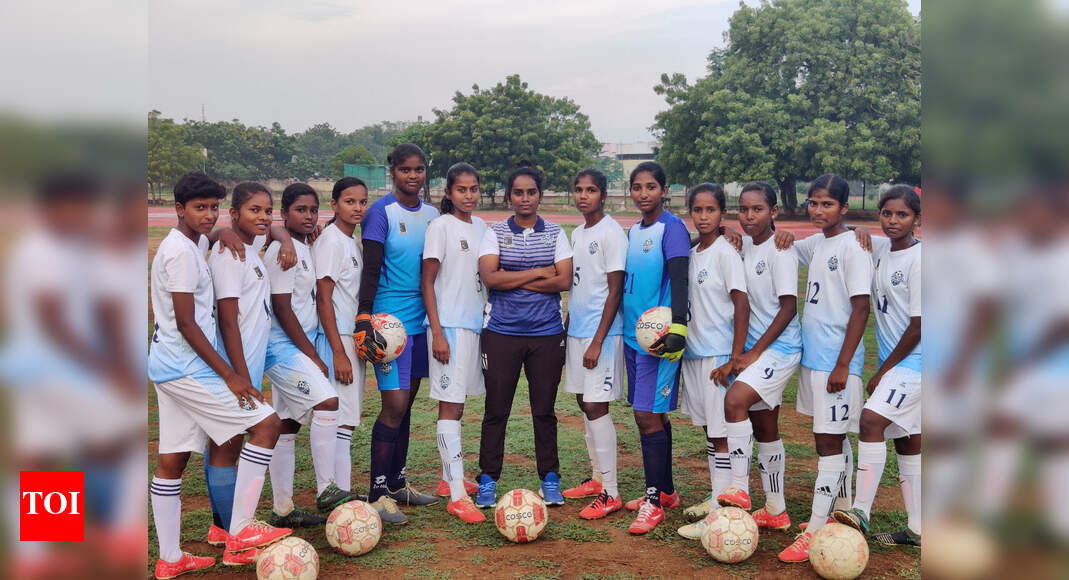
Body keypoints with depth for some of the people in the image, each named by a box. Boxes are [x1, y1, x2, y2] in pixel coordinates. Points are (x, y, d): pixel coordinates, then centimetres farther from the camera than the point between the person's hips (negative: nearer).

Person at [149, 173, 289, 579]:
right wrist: (230, 375, -18)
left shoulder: (196, 242, 12)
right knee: (266, 422, -10)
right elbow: (186, 324, -19)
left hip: (169, 366, 10)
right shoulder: (181, 251, -16)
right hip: (186, 367, -10)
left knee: (172, 460, 11)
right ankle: (240, 532, -7)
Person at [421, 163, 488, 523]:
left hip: (476, 323, 7)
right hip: (449, 326, -7)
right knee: (450, 405, -7)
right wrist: (437, 332, -15)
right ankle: (457, 496, -8)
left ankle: (449, 478, 25)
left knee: (457, 403, 14)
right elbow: (428, 282, -9)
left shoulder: (480, 227, 13)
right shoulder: (441, 227, -7)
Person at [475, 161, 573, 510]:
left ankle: (550, 480, 19)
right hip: (502, 333, -1)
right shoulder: (495, 233, 4)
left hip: (547, 333, 1)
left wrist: (512, 281, -9)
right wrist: (540, 272, -9)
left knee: (544, 410, 7)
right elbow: (490, 277, -11)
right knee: (496, 410, 3)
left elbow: (564, 281, -5)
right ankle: (488, 481, 14)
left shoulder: (555, 234, 7)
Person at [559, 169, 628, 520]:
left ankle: (610, 494, -3)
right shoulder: (577, 233, 15)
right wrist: (566, 329, 18)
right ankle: (597, 478, 23)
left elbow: (615, 291, -14)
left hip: (601, 332, -8)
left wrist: (597, 341, -18)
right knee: (584, 402, 12)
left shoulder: (611, 233, -10)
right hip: (577, 330, 8)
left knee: (596, 406, -10)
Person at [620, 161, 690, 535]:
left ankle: (654, 503, 2)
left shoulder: (672, 229, -10)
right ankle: (665, 491, 26)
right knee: (651, 415, 14)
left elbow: (679, 280, -19)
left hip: (658, 337, -8)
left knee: (648, 415, -8)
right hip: (633, 335, 8)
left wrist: (677, 328, -30)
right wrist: (625, 328, 22)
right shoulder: (633, 231, 14)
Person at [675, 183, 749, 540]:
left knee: (721, 434, -5)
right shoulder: (692, 254, 11)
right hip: (694, 351, 8)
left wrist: (734, 358, -18)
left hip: (718, 355, -8)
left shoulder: (725, 253, -11)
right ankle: (716, 498, 25)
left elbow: (742, 306, -15)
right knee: (708, 429, 15)